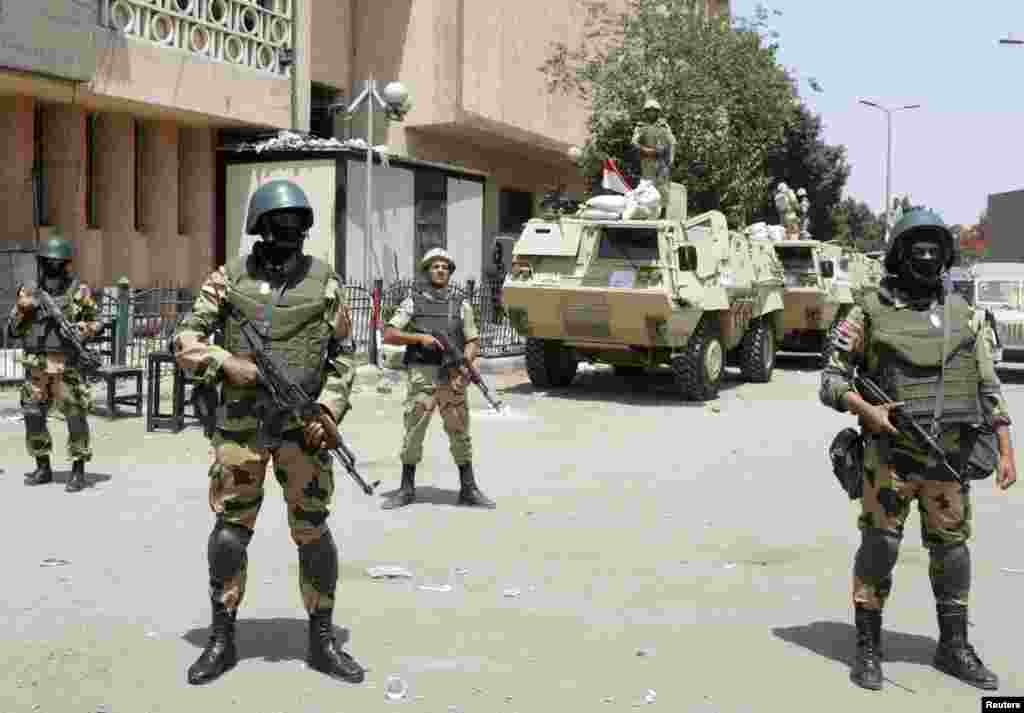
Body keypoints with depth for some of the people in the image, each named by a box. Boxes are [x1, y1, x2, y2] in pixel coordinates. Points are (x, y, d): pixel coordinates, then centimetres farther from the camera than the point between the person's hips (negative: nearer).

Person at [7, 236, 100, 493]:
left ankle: (78, 472, 4)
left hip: (67, 365, -4)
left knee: (76, 417, -5)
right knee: (33, 416, 7)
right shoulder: (29, 291, 8)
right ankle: (43, 468, 21)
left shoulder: (78, 291, -1)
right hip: (36, 366, 4)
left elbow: (96, 321, 7)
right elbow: (13, 330, 11)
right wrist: (22, 310, -6)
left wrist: (86, 329, -14)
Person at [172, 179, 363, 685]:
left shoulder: (324, 282, 4)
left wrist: (328, 410, -7)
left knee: (313, 533, 2)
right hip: (240, 423, 0)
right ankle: (222, 641, 18)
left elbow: (342, 357, 7)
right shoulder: (229, 278, 3)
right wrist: (228, 363, -16)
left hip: (303, 424, 0)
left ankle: (322, 642, 15)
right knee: (229, 531, 3)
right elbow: (185, 341, 0)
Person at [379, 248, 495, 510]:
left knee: (460, 433, 4)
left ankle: (468, 489, 13)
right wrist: (420, 337, -12)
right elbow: (389, 335, 1)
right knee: (413, 432, 2)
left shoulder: (461, 306, 12)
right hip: (421, 376, -1)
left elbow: (473, 342, 11)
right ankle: (406, 489, 14)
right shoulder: (412, 302, 7)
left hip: (452, 377, 1)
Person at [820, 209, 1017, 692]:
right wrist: (866, 410, -21)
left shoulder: (964, 315, 8)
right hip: (891, 453, -4)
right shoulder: (871, 313, -4)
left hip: (948, 454, 4)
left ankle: (954, 648, 26)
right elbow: (831, 379, -4)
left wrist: (1006, 450, 3)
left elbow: (988, 387, 9)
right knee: (880, 545, -3)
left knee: (951, 547, 11)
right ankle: (868, 649, 10)